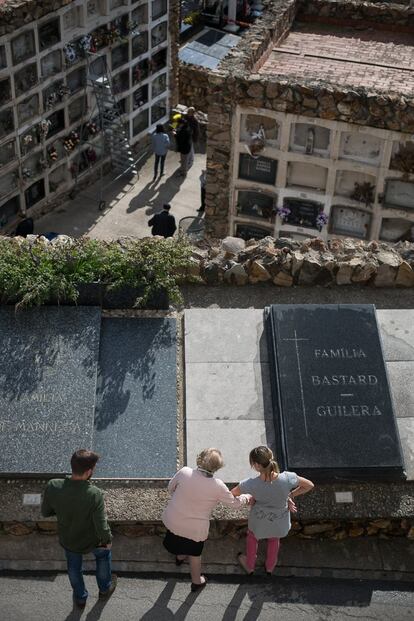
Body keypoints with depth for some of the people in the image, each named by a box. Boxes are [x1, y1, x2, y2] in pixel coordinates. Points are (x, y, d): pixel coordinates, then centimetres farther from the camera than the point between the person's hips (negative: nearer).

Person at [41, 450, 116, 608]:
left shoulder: (53, 487, -30)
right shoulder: (95, 494, -38)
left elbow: (45, 512, -11)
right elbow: (102, 528, -29)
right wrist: (107, 541, -7)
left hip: (67, 541, 2)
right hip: (90, 543, -2)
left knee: (74, 566, 33)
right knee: (103, 554, 33)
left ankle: (80, 598, 56)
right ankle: (105, 588, 55)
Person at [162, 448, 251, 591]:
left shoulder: (184, 472, -22)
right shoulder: (218, 486, -25)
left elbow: (171, 488, -2)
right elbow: (234, 502, -8)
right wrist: (246, 498, 13)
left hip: (172, 520, 2)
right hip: (195, 529, -2)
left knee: (177, 540, 36)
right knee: (194, 554, 27)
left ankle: (180, 556, 65)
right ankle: (196, 582, 48)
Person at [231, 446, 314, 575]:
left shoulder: (251, 484, -37)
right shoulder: (287, 478, -35)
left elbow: (232, 494, -20)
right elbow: (309, 485, -19)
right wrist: (290, 495, -10)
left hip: (260, 519, -1)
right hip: (279, 520, 1)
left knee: (252, 537, 33)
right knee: (274, 540, 35)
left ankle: (249, 566, 57)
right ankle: (270, 567, 59)